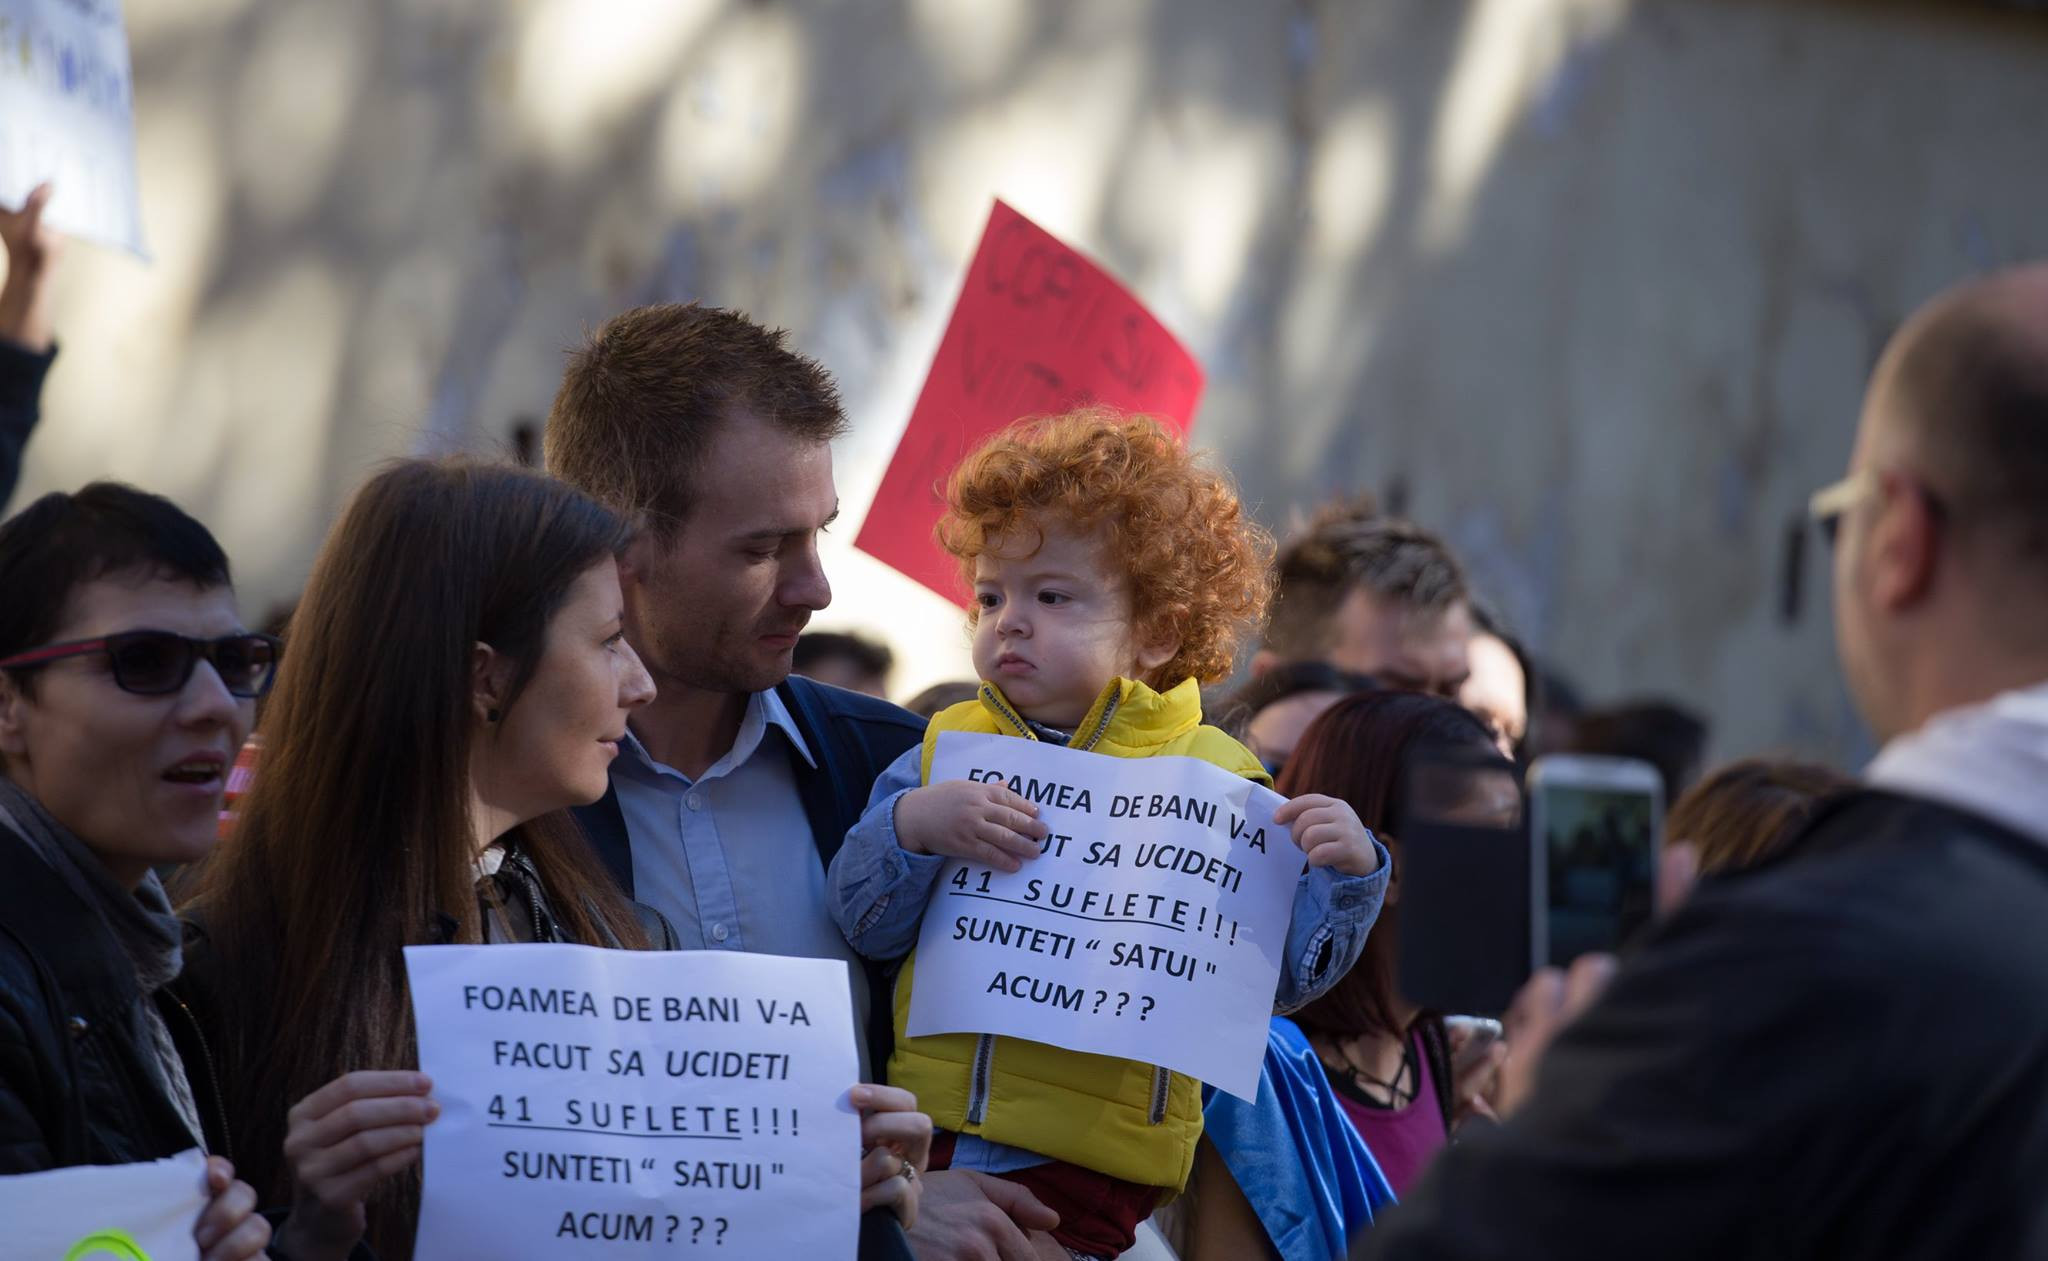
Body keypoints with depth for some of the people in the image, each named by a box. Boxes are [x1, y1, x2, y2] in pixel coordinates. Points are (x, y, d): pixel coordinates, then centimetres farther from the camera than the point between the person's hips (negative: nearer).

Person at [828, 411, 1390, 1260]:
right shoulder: (945, 753, 10)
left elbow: (1283, 973, 2)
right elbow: (864, 922, 3)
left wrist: (1343, 878, -15)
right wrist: (912, 827, -13)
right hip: (926, 1131, 3)